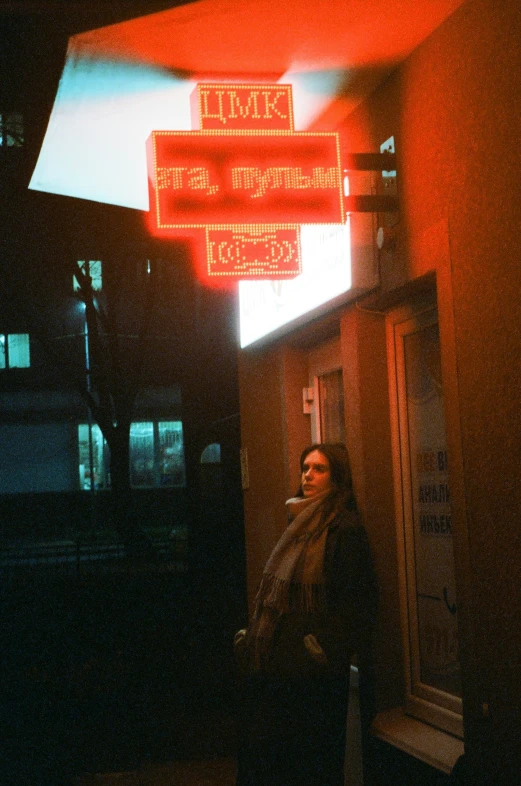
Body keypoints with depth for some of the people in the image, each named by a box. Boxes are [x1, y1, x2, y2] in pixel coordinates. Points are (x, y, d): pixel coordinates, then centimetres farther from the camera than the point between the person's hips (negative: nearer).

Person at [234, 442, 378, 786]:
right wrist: (252, 635, 17)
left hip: (313, 668, -8)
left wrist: (327, 645, -18)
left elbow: (359, 597, -16)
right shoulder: (300, 523, 16)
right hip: (274, 662, 8)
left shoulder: (345, 528, -11)